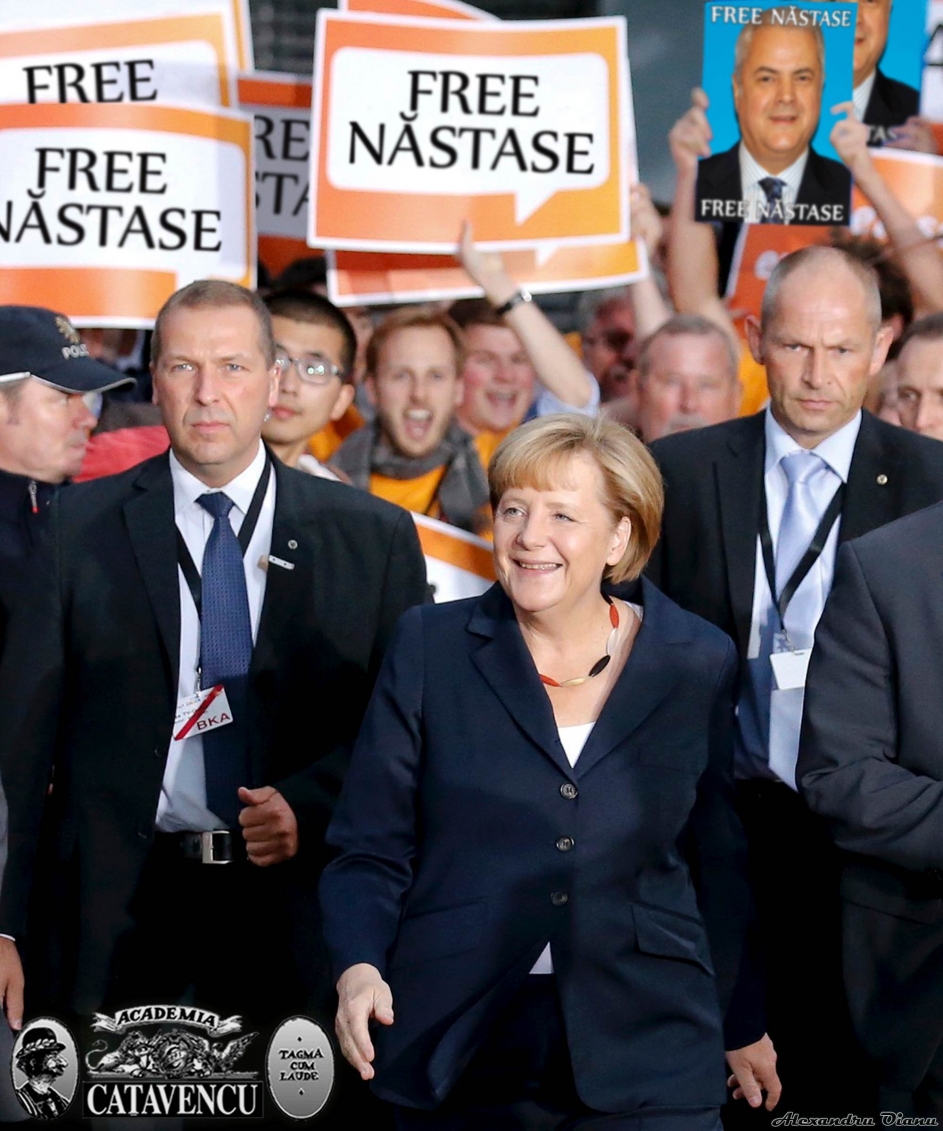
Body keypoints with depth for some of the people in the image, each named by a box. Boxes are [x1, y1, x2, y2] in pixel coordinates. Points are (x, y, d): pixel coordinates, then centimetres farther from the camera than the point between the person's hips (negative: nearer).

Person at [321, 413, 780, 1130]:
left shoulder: (699, 664, 3)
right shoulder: (430, 647, 0)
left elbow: (717, 859, 12)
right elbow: (370, 849, 1)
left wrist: (742, 1024, 19)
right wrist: (360, 968, -17)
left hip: (646, 1052, 0)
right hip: (455, 1049, 0)